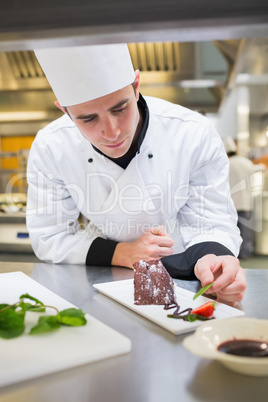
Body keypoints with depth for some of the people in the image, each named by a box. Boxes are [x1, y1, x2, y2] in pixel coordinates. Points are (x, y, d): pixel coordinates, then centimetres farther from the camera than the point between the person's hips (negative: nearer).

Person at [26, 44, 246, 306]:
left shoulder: (194, 135, -20)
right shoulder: (49, 148, -16)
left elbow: (211, 224, -12)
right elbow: (48, 237, -8)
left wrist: (210, 258, -36)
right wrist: (123, 254, -21)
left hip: (178, 276, 0)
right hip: (98, 281, 1)